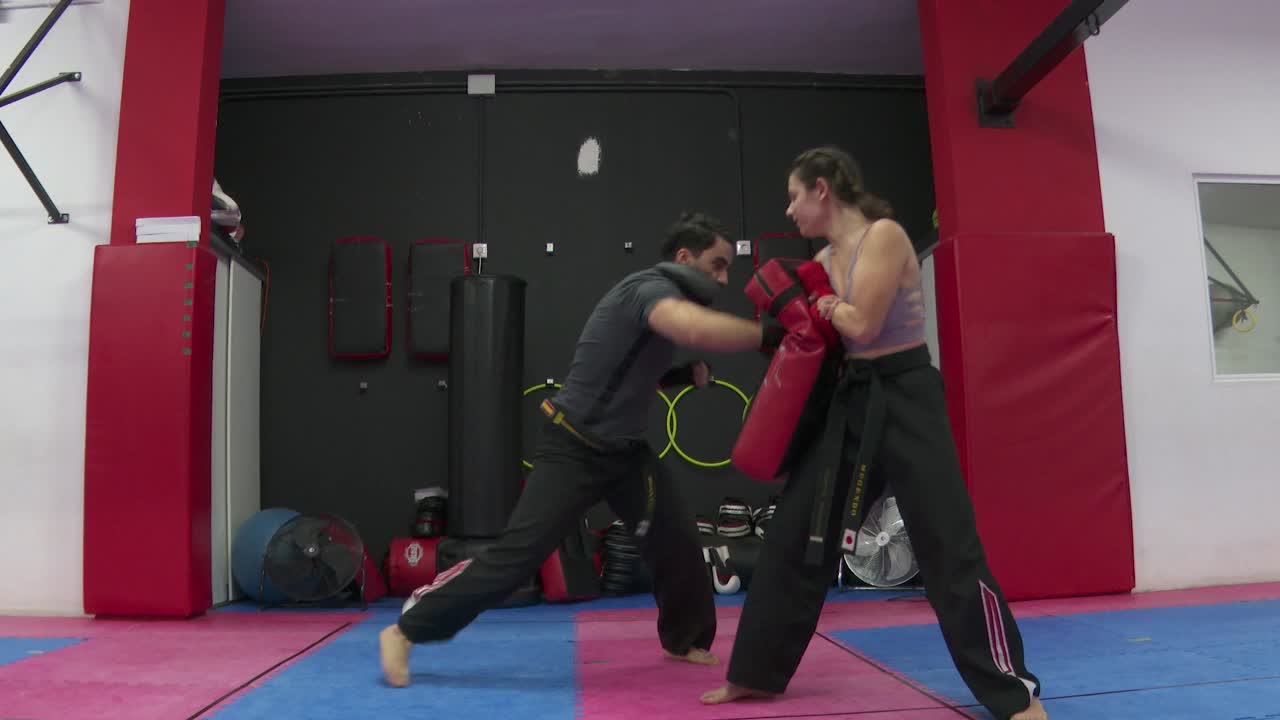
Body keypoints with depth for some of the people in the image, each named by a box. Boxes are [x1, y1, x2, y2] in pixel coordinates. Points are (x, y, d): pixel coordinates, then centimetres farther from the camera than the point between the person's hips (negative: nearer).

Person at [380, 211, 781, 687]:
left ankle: (685, 641, 31)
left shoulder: (665, 298, 8)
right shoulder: (649, 289, -22)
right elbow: (700, 331, -46)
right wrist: (773, 336, -39)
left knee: (677, 539, 9)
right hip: (573, 449, -9)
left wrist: (683, 375, 4)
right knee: (517, 555, -10)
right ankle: (405, 632, 4)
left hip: (624, 448, 9)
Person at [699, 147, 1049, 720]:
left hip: (905, 399, -7)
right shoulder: (823, 261, 11)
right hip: (849, 403, 7)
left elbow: (862, 327, -19)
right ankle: (755, 674, 23)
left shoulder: (885, 235, -10)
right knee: (793, 538, 9)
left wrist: (825, 306, -2)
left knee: (949, 547, -6)